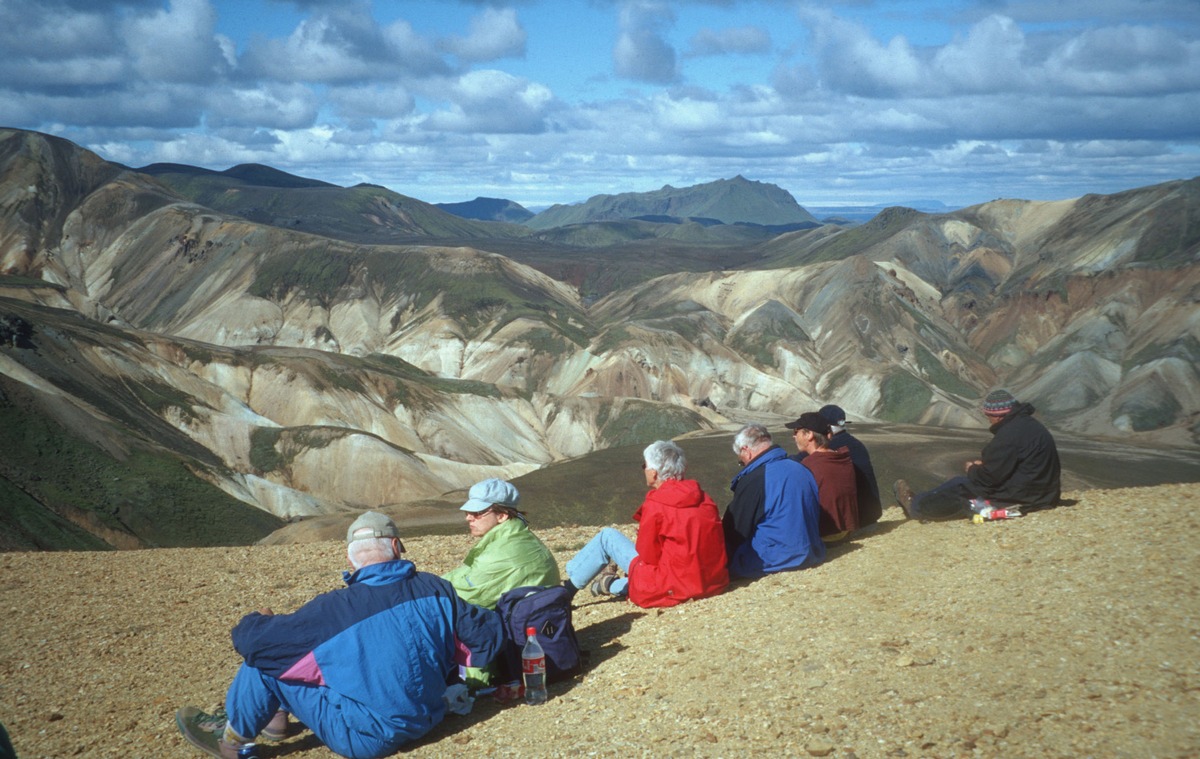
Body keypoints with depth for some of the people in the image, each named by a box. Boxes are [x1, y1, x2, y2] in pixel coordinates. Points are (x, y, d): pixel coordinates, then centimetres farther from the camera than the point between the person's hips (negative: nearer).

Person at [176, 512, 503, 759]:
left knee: (264, 659, 2)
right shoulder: (435, 588, -10)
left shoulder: (333, 609, -21)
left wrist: (257, 620, 8)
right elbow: (487, 637, -3)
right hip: (425, 720, 6)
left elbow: (252, 641, -16)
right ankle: (277, 715, 34)